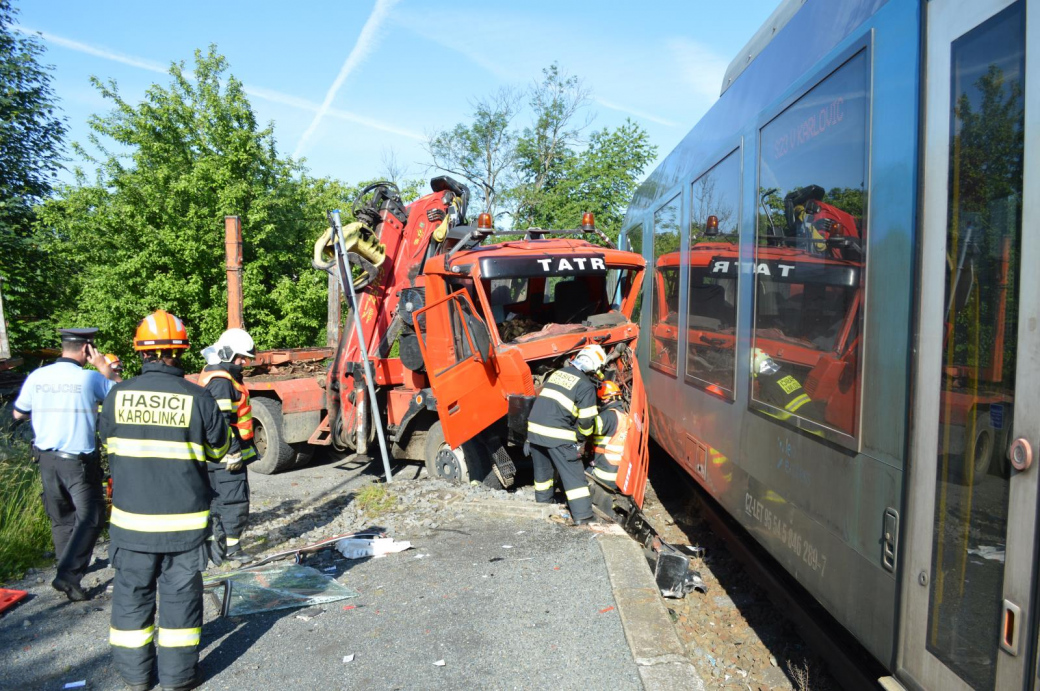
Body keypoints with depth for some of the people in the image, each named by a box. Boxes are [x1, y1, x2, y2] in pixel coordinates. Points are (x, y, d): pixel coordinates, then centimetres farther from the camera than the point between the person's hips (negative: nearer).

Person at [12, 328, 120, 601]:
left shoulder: (36, 377, -2)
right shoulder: (90, 378, -15)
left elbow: (18, 413, 12)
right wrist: (106, 368, 0)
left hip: (46, 458, 5)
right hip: (79, 461, -5)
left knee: (60, 518, 18)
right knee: (90, 518, 3)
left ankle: (70, 567, 32)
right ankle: (68, 575, -7)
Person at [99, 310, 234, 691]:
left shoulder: (117, 395, -7)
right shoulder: (198, 398, -14)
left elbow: (110, 445, 9)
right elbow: (219, 450, 1)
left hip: (132, 516, 2)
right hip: (184, 517, -2)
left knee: (132, 591, 16)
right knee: (180, 592, 10)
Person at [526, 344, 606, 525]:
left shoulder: (557, 373, 14)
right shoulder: (586, 386, -6)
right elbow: (586, 421, -8)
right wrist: (580, 438, 10)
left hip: (535, 428, 7)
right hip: (558, 436, -6)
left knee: (542, 470, 23)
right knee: (574, 475, 3)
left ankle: (542, 506, 36)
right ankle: (583, 517, 3)